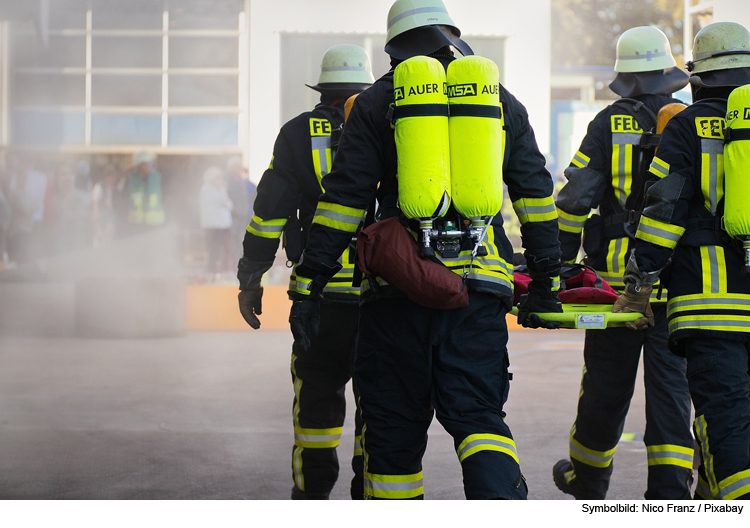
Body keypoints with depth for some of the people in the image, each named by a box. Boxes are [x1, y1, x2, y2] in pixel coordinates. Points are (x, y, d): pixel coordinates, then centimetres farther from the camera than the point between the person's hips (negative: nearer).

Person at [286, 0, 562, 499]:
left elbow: (344, 197, 1)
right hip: (480, 287, 2)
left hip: (399, 287, -2)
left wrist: (308, 285, 3)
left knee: (393, 425, 9)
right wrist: (546, 283, 21)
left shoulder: (378, 101, 6)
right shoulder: (502, 100, 15)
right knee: (478, 415, 2)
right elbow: (537, 195, 15)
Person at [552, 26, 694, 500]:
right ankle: (670, 485, -3)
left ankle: (588, 475, 28)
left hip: (617, 272, 0)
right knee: (670, 380, 3)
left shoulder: (609, 123, 0)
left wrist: (558, 259, 5)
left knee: (607, 379, 11)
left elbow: (576, 197, -3)